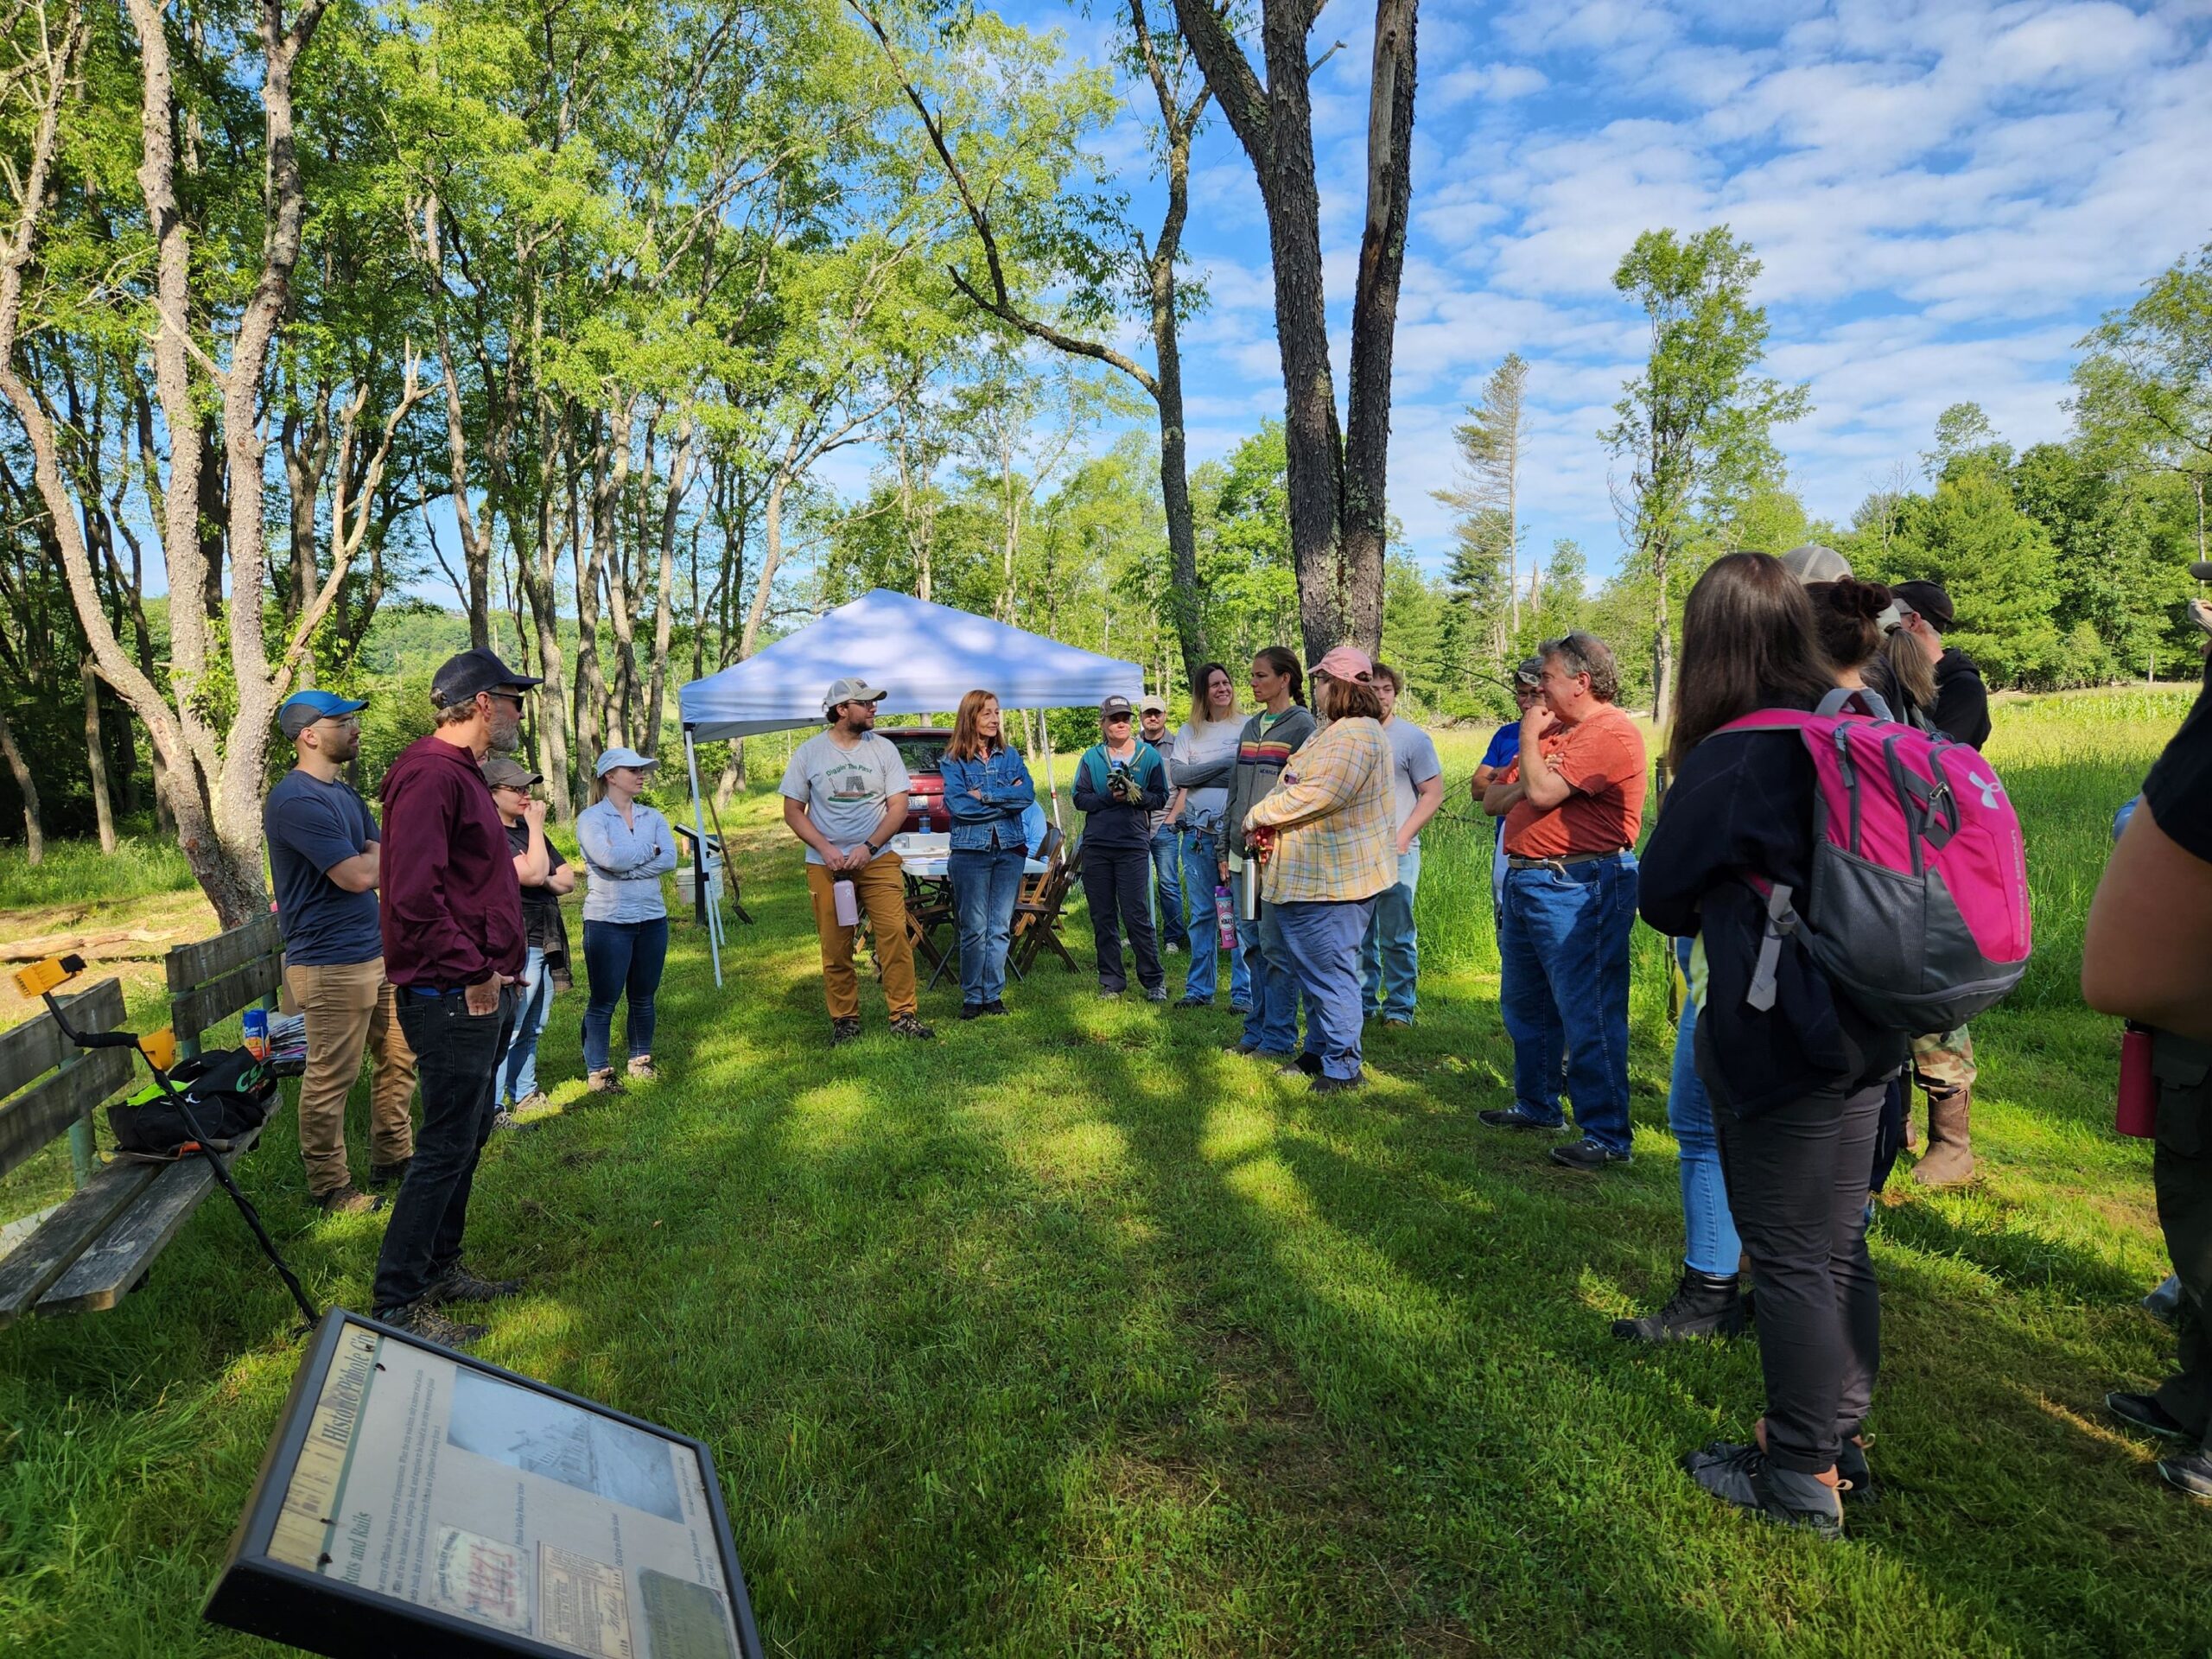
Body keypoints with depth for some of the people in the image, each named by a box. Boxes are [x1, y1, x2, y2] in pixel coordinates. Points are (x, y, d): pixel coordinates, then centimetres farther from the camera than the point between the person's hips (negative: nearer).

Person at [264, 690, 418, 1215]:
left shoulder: (344, 792, 14)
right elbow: (359, 875, -21)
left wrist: (375, 857, -10)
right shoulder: (295, 800, -17)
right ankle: (329, 1186, 16)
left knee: (400, 1057, 16)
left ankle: (393, 1159, 31)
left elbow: (383, 863, 12)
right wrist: (397, 851, -2)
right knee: (331, 1078, 2)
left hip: (377, 952, 9)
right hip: (331, 964, -9)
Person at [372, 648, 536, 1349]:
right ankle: (397, 1304, 7)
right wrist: (473, 973, -20)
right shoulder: (429, 774, -18)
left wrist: (500, 963, 14)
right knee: (446, 1148, -4)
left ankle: (440, 1270, 32)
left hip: (483, 993, 11)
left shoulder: (462, 772, 17)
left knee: (469, 1137, 18)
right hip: (453, 997, -11)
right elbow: (414, 895, -26)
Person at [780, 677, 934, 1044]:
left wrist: (869, 848, -11)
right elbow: (793, 811, 3)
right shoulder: (809, 752, 2)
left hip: (878, 860, 0)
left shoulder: (883, 748, 4)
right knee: (835, 947, 3)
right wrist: (826, 849, -10)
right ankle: (844, 1019, 15)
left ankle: (904, 1015, -1)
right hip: (826, 864, 0)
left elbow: (898, 807, 1)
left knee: (895, 936, -9)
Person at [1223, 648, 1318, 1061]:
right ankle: (1256, 1029, 21)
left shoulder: (1302, 725, -4)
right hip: (1245, 853, 7)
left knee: (1276, 945, -4)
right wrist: (1227, 848, 16)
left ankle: (1279, 1038, 5)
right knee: (1250, 942, 11)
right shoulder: (1250, 727, 17)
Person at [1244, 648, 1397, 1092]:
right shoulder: (1333, 730, 18)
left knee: (1330, 972, -5)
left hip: (1334, 879, -11)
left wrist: (1260, 815, -14)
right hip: (1310, 877, 11)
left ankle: (1342, 1067, 3)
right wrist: (1268, 816, 2)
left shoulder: (1355, 736, -18)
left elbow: (1318, 795, -26)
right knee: (1313, 969, 18)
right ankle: (1318, 1052, 29)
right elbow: (1297, 787, 21)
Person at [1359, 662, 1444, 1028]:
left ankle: (1399, 1009, 9)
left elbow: (1433, 794, -4)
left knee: (1397, 936, 0)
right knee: (1358, 935, 10)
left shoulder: (1413, 738, -2)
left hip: (1396, 851, -4)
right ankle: (1363, 1002, 21)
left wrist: (1401, 839, -11)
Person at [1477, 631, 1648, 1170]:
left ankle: (1606, 1135, 1)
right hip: (1525, 880, 10)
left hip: (1577, 887, -10)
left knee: (1588, 1014, -6)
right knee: (1524, 1005, 19)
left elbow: (1543, 793, -22)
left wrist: (1529, 739, -5)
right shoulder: (1551, 730, 18)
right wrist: (1526, 781, -6)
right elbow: (1493, 800, 16)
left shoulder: (1611, 731, -13)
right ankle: (1536, 1105, 33)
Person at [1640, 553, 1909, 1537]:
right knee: (1840, 1246, 18)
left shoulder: (1730, 757, -18)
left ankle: (1800, 1476, 18)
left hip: (1776, 1040, -7)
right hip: (1866, 1029, 8)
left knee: (1790, 1259, 5)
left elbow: (1663, 895, -6)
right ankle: (1841, 1443, 32)